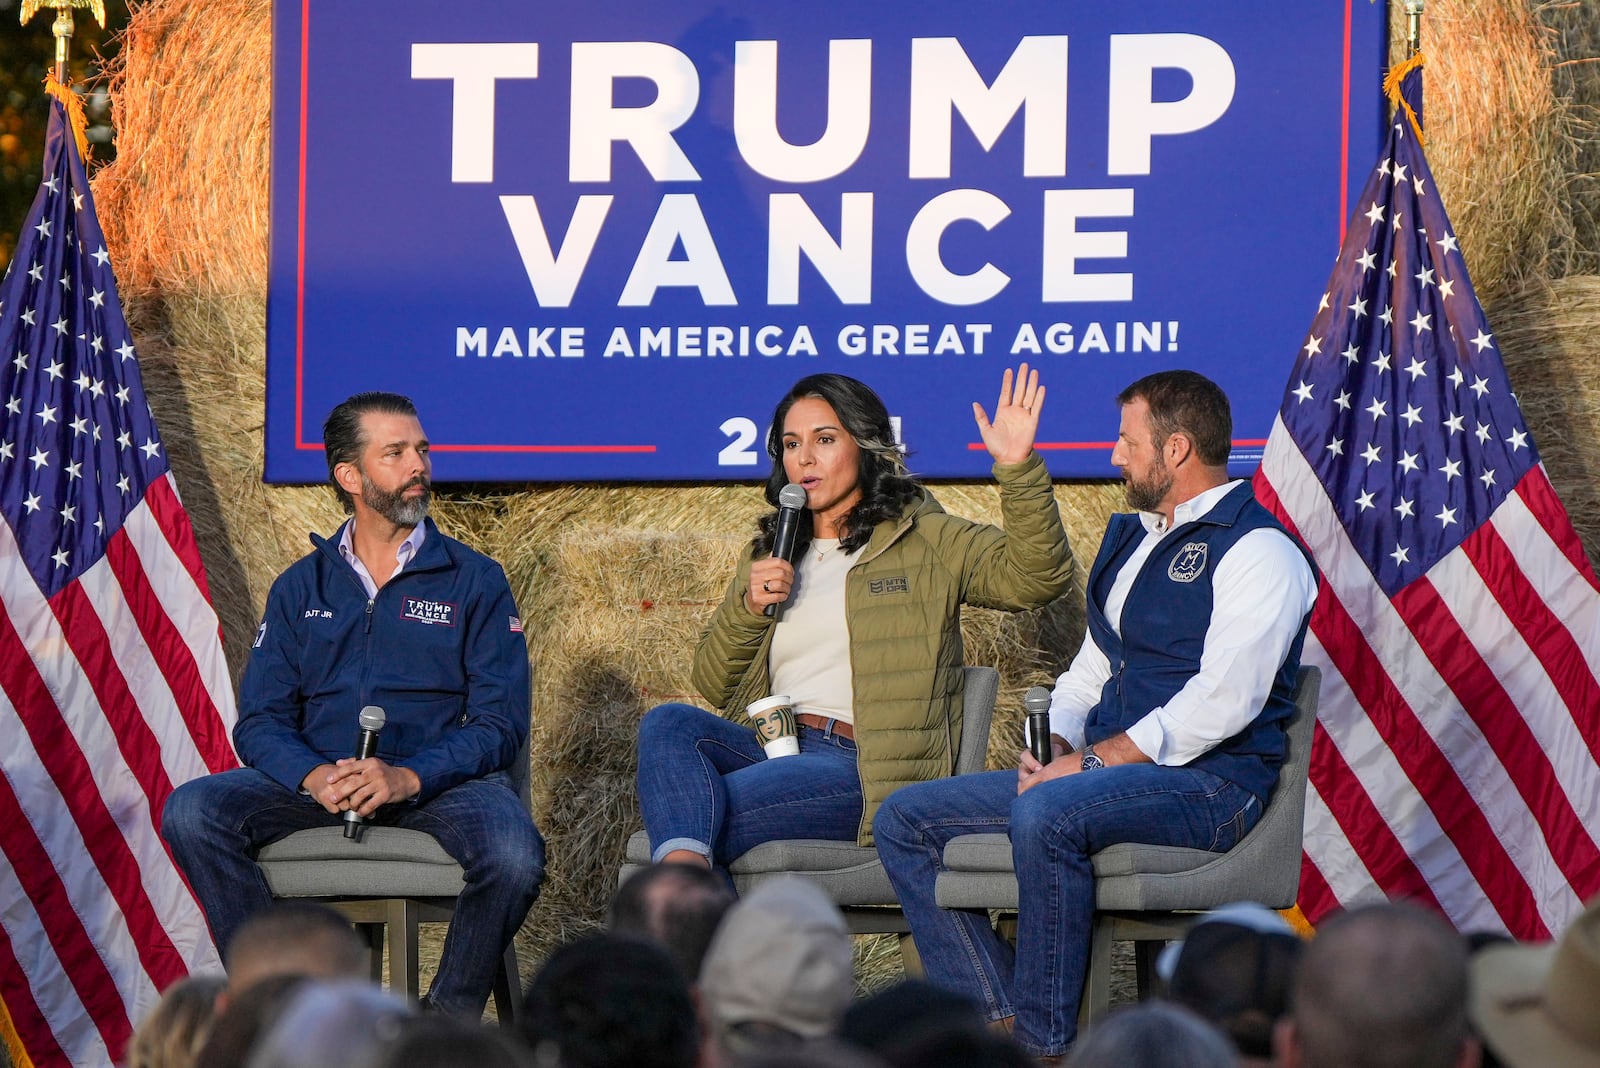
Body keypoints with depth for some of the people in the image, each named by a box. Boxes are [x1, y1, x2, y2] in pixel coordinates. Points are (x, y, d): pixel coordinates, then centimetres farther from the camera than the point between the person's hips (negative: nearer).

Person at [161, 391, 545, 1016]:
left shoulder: (474, 582, 8)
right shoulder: (302, 588, 15)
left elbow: (500, 724, -1)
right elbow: (259, 721, 7)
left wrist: (407, 776, -19)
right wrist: (314, 776, -17)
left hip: (439, 781, -2)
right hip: (318, 783, 2)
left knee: (513, 854, -34)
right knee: (192, 812, -24)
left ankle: (449, 1022, -12)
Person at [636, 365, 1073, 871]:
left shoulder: (927, 540, 10)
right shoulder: (769, 555, 26)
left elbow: (1037, 577, -6)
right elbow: (714, 686, 22)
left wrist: (1018, 468, -19)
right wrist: (748, 606, 2)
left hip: (865, 770, -6)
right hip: (775, 748, 6)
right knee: (668, 724, -28)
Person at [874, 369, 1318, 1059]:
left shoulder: (1256, 550, -7)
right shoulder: (1131, 537, 23)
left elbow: (1222, 703, -18)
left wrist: (1093, 761, -18)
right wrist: (1054, 747, 4)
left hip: (1210, 782, -9)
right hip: (1103, 770, 9)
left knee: (1046, 815, -38)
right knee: (906, 821, -1)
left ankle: (1044, 1045, -29)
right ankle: (996, 1018, -13)